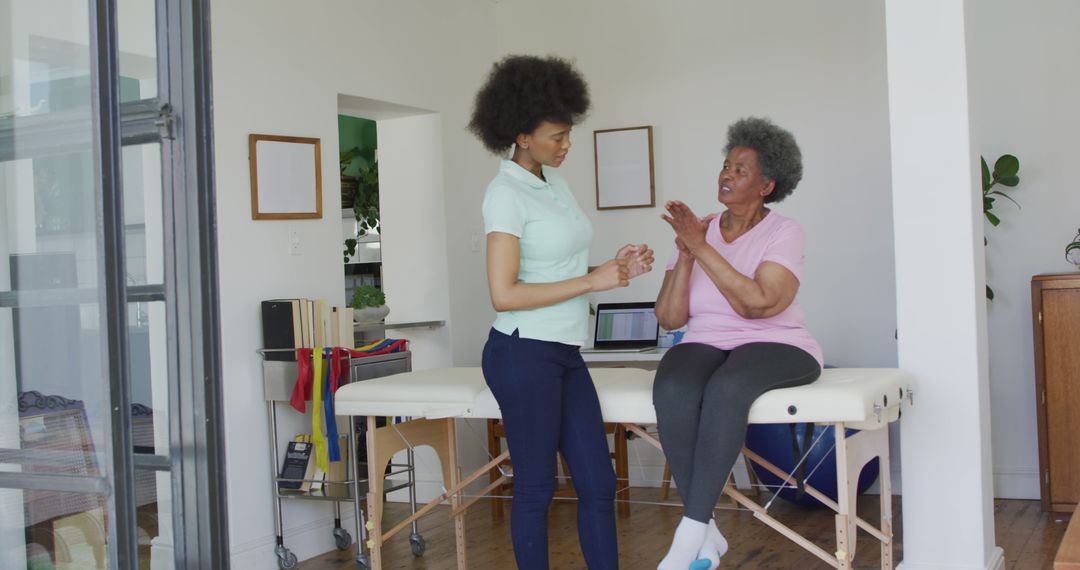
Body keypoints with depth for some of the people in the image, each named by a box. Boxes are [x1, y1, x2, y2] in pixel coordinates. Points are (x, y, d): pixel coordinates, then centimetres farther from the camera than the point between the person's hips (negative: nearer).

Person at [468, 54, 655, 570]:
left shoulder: (554, 182, 12)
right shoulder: (506, 193, -14)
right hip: (524, 353, -8)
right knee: (536, 486, 3)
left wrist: (615, 267, 1)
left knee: (598, 482, 8)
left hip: (564, 353, 8)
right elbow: (504, 294, -20)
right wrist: (592, 282, -17)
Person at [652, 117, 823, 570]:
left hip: (774, 346, -3)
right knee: (672, 391, -33)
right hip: (705, 344, 3)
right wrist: (685, 254, -11)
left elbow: (755, 303, -20)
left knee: (726, 388, -38)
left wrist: (701, 247, -20)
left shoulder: (783, 232, -3)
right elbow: (669, 319, 2)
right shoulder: (699, 232, 7)